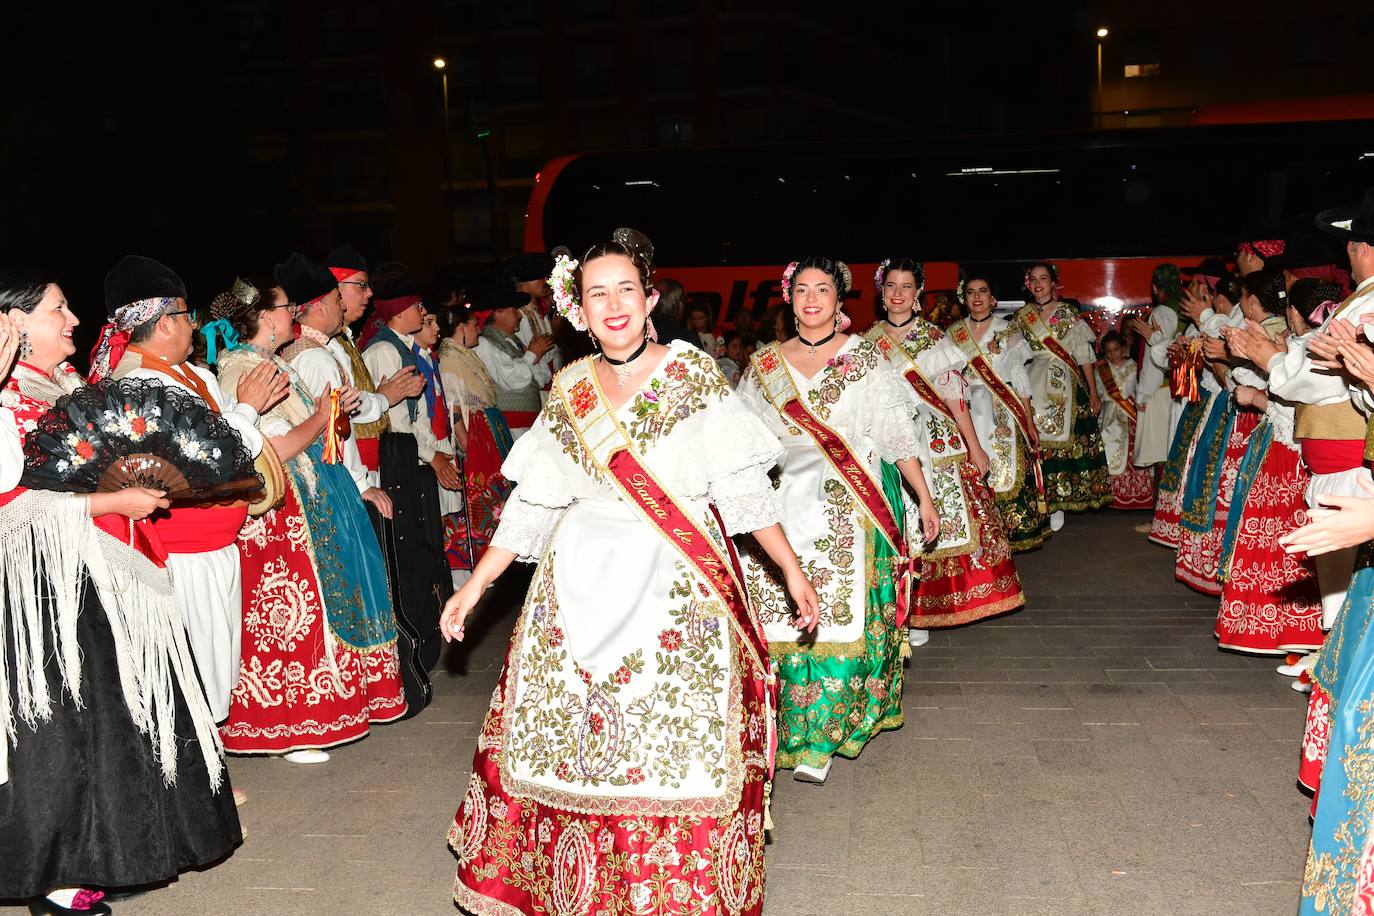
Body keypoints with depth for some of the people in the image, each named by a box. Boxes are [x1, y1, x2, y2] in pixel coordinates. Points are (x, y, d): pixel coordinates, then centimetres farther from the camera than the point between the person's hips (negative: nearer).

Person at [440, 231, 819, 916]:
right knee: (572, 737, 5)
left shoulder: (693, 372, -1)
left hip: (679, 592, -3)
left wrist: (791, 570, -4)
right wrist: (474, 586, 7)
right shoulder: (569, 390, 8)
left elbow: (743, 483, -1)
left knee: (679, 742, -2)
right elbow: (532, 502, 10)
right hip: (582, 590, 3)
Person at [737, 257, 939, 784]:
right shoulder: (765, 364, 10)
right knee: (783, 616, 0)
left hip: (850, 506, -2)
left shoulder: (865, 359, 3)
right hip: (785, 506, 3)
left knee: (839, 616, -8)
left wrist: (925, 499, -1)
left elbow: (898, 434, 2)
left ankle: (820, 740, 0)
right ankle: (786, 727, 15)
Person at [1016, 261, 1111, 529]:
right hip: (1036, 386, 1)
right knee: (1039, 442, -4)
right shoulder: (1022, 316, 9)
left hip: (1066, 386, -1)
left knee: (1065, 440, -2)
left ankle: (1057, 503, 6)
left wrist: (1093, 392, -2)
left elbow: (1084, 355, 2)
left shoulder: (1067, 313, 3)